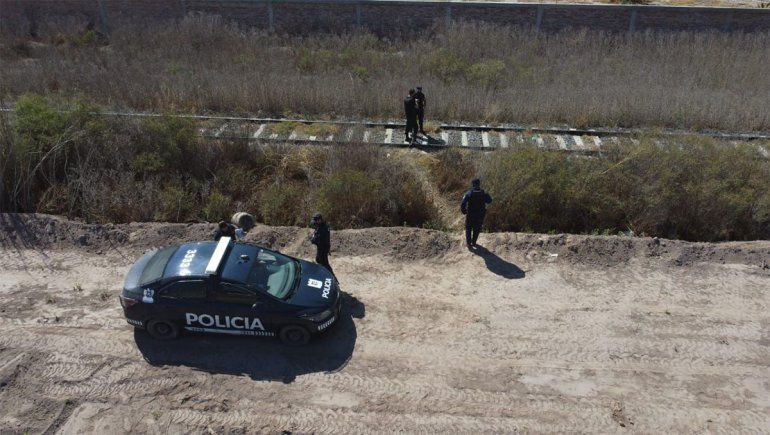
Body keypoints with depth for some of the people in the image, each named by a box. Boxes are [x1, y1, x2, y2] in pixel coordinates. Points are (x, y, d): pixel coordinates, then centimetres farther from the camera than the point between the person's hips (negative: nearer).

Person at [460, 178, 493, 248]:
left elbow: (462, 204, -17)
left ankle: (468, 243, 23)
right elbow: (489, 201, 8)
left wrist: (463, 211, 0)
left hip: (470, 215, -2)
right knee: (476, 230, 20)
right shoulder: (484, 193, -10)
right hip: (480, 215, 2)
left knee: (468, 229, 19)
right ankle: (473, 243, 30)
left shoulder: (468, 193, -16)